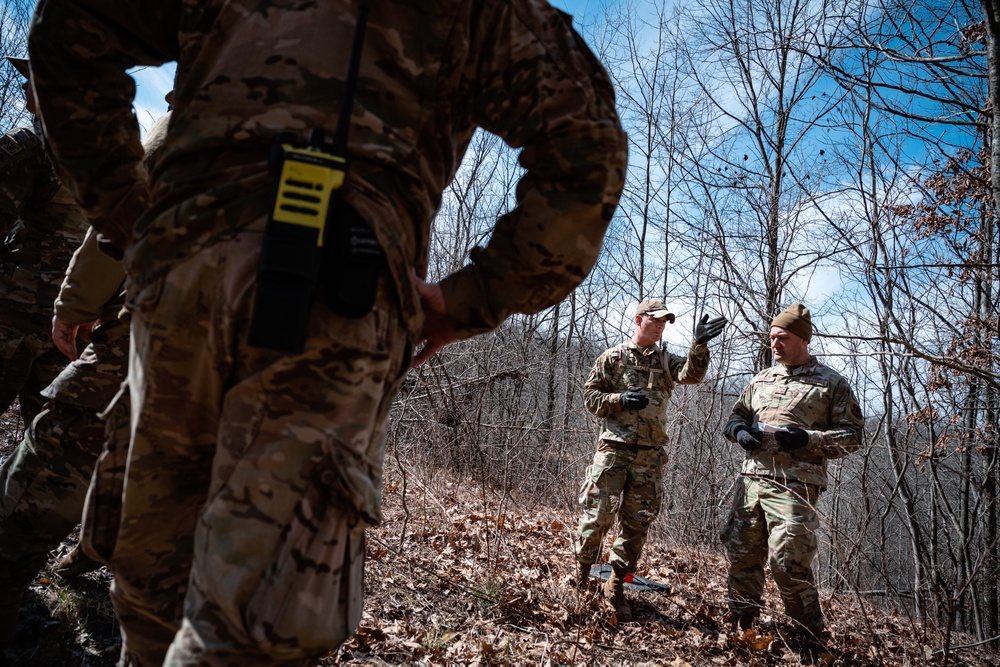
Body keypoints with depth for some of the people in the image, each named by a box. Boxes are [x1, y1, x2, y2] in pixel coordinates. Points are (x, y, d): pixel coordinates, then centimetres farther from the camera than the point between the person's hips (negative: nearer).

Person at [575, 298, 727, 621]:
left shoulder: (666, 360, 12)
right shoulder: (613, 357, 5)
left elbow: (691, 373, -9)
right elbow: (591, 394, 4)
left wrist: (699, 345, -26)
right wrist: (619, 400, -13)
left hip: (650, 455, 3)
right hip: (614, 447, -3)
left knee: (637, 525, 7)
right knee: (598, 516, -5)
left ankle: (616, 586, 21)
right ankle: (581, 575, 15)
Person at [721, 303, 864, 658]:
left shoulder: (831, 383, 2)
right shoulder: (762, 379, 17)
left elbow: (852, 434, 0)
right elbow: (736, 415, 25)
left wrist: (807, 438, -16)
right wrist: (740, 431, 0)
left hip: (795, 485, -6)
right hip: (751, 479, 6)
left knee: (787, 561, -10)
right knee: (742, 555, 10)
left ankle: (811, 639, 10)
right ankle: (741, 625, 29)